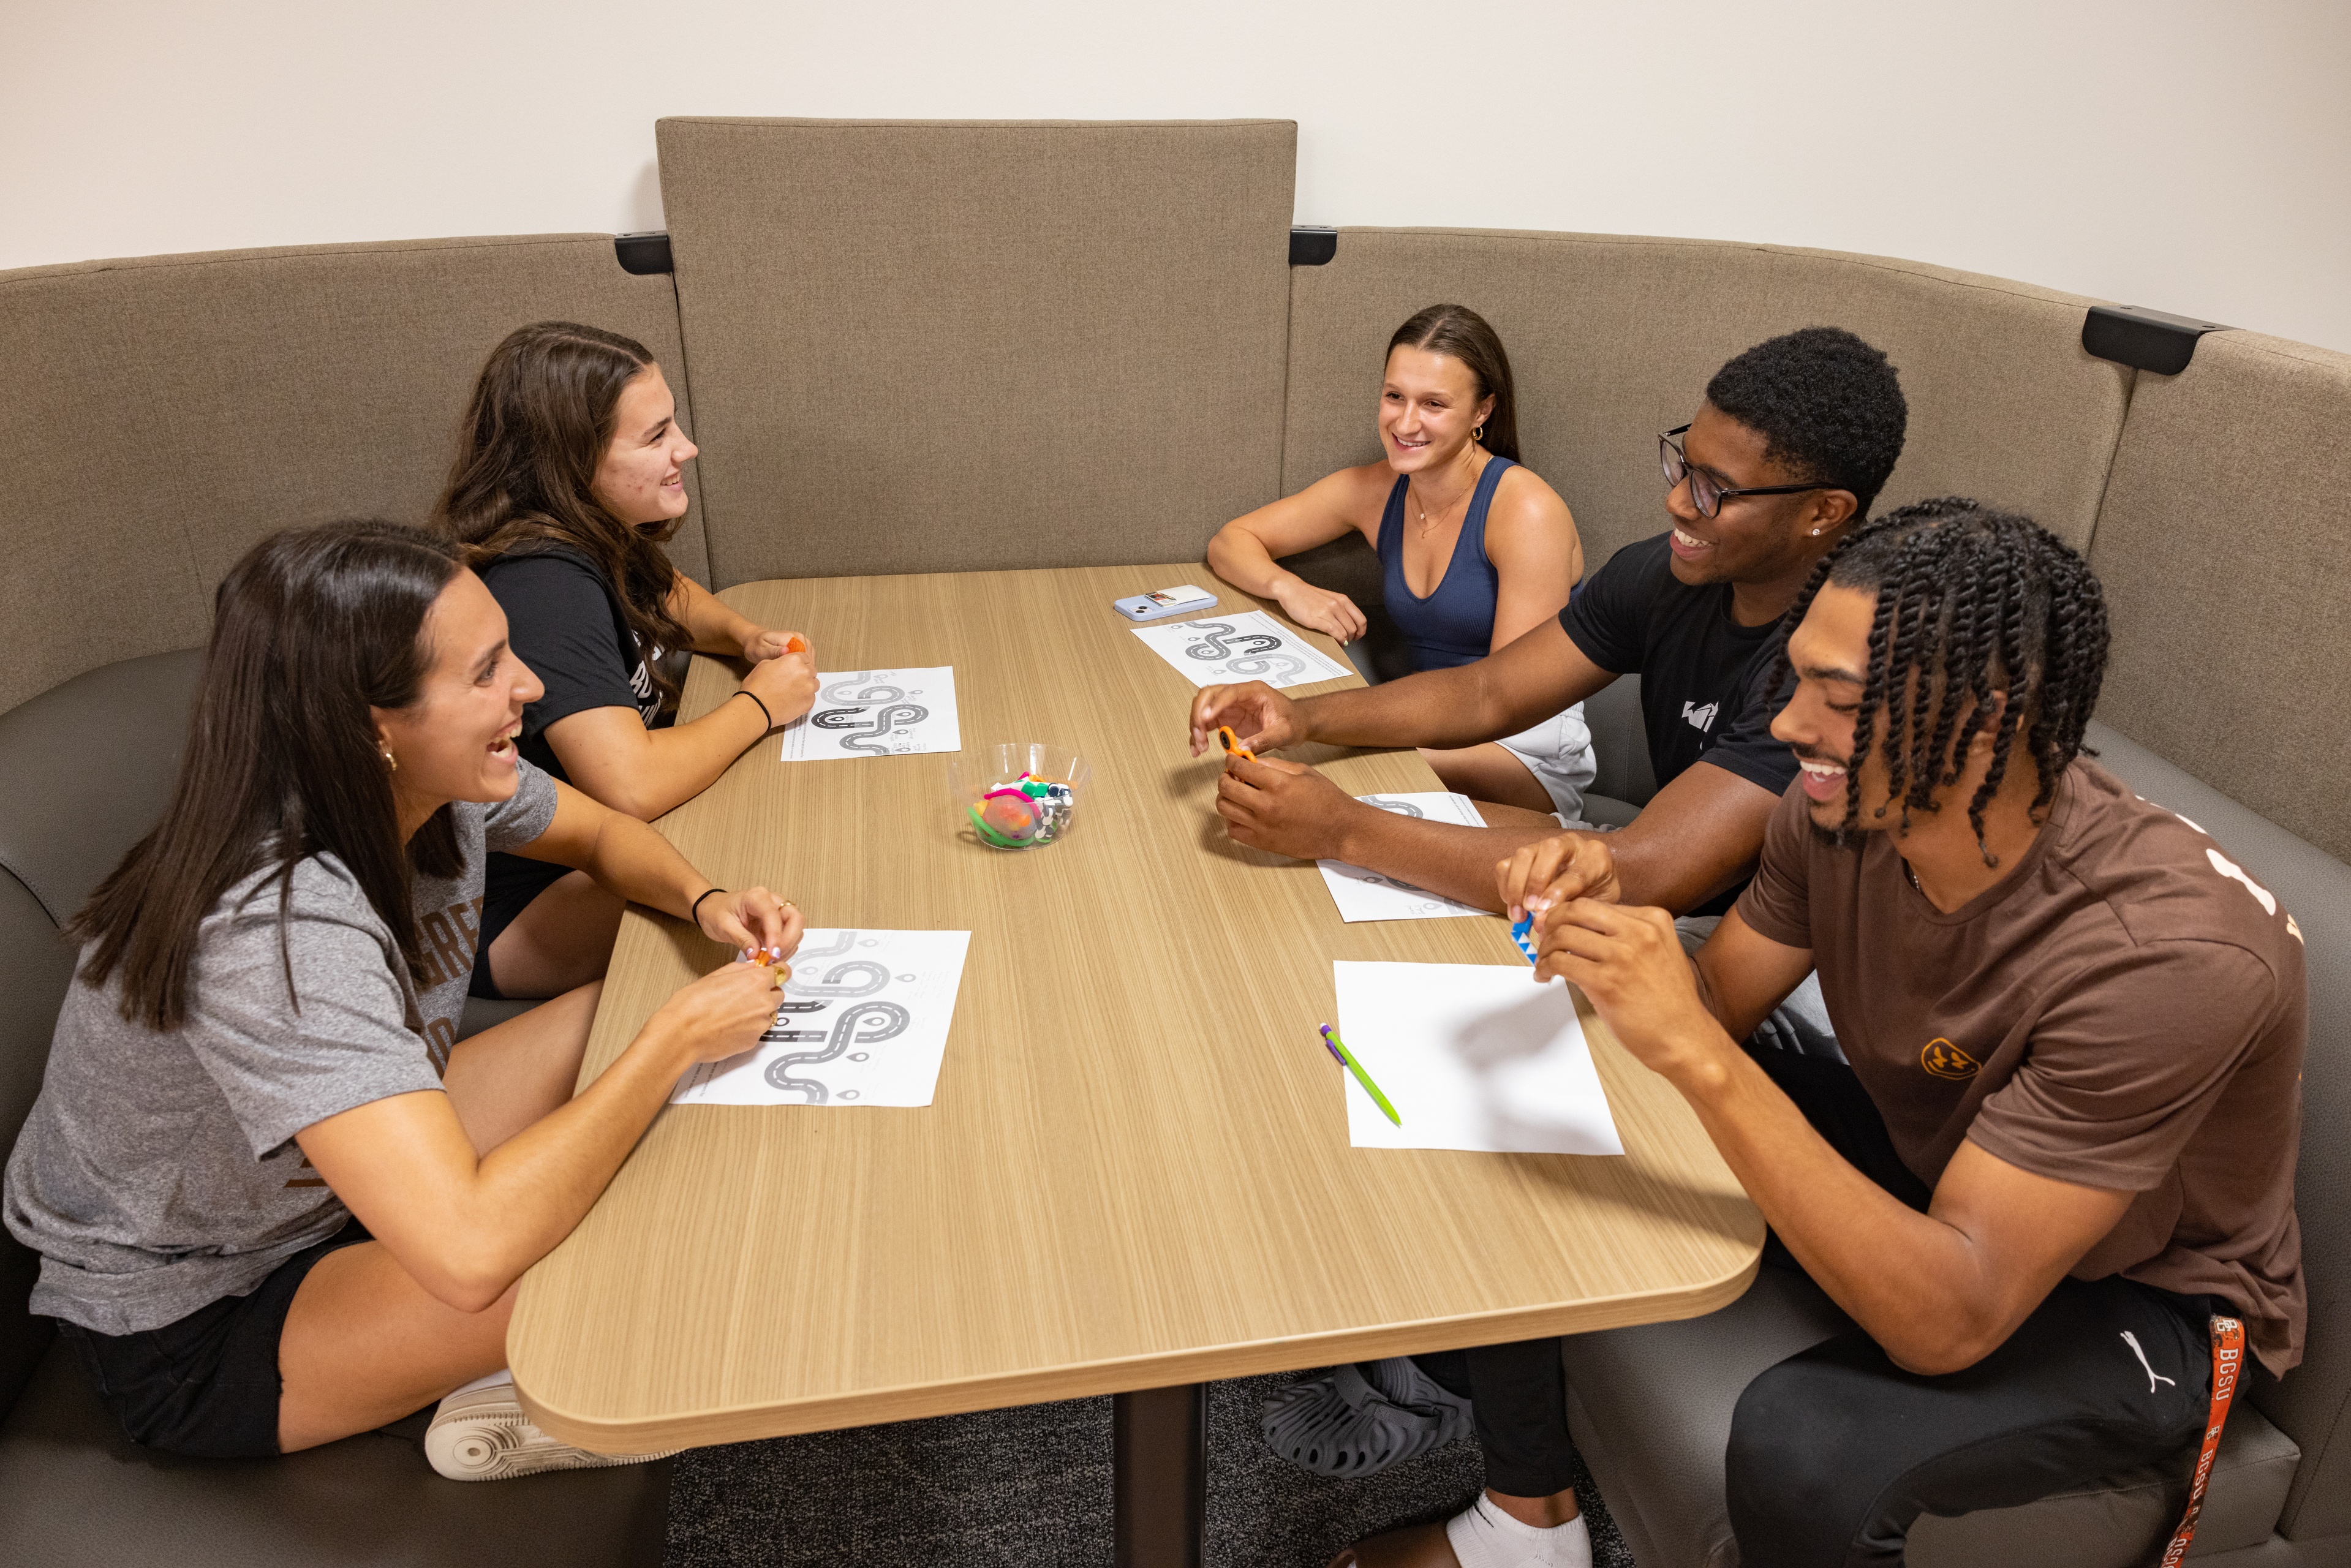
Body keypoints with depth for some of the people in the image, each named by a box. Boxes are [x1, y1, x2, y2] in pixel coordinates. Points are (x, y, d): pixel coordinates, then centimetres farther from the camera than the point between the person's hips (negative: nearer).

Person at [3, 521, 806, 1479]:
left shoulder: (436, 785, -16)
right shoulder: (275, 932, -39)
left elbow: (604, 834, 6)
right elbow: (471, 1253, -47)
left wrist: (702, 902, -17)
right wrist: (681, 1034, -37)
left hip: (350, 1172, 8)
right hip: (187, 1333, -8)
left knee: (640, 1012, -2)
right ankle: (510, 1403, 5)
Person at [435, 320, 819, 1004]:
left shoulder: (589, 534, -2)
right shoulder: (541, 587, -29)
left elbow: (668, 595, 22)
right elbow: (632, 786, -39)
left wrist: (747, 637, 0)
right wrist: (758, 704, -21)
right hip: (513, 916, -9)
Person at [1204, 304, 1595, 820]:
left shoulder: (1527, 511, -16)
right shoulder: (1375, 491, 2)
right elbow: (1231, 541, 10)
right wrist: (1289, 588, -13)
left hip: (1532, 757, -5)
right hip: (1436, 729, 5)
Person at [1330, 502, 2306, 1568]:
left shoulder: (2168, 958, -35)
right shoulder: (1847, 805, -16)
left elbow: (1951, 1320, -37)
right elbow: (1716, 1002, -3)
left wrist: (1697, 1054, -46)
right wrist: (1599, 916, -25)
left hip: (2140, 1299, -6)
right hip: (1916, 1157, 6)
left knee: (1796, 1445, -34)